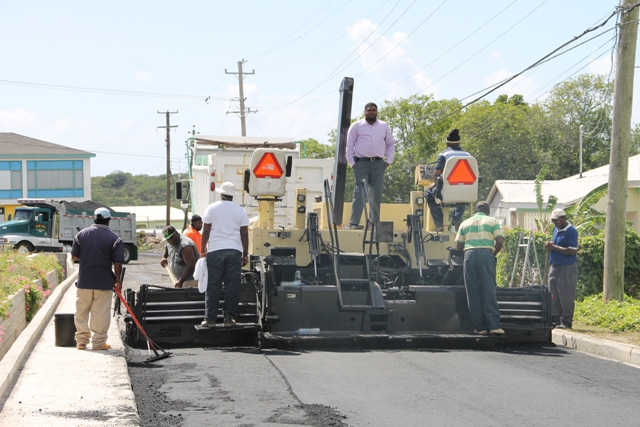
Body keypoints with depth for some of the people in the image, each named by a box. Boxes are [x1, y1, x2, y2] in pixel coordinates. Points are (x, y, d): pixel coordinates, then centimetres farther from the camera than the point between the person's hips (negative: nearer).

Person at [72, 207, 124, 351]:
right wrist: (118, 280, 5)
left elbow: (74, 256, 6)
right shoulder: (114, 238, -6)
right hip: (104, 282, -2)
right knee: (101, 313, 3)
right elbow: (117, 262, -7)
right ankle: (98, 342, 4)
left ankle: (81, 341, 14)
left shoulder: (81, 234, 2)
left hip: (84, 281, 2)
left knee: (81, 312, 10)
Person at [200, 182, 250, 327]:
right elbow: (244, 234, 5)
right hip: (234, 250, 1)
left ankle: (210, 318, 1)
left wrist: (203, 250, 10)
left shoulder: (212, 208, 4)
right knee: (232, 285, 3)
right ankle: (229, 317, 2)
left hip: (215, 250, -1)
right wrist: (245, 254, 10)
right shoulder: (240, 210, 7)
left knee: (213, 285, 2)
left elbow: (206, 231, 2)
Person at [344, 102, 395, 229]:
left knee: (377, 194, 3)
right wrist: (352, 163, -4)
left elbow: (391, 144, 20)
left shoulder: (384, 127, 12)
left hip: (378, 163, 3)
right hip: (362, 163, -3)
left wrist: (388, 160, 9)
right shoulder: (357, 126, 3)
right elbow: (349, 145, 3)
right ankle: (354, 223, -12)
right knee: (360, 193, -9)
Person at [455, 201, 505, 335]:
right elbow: (500, 241, 2)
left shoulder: (465, 223, 21)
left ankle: (478, 327, 3)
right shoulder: (492, 221, 15)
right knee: (489, 290, -3)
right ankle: (493, 325, -9)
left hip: (469, 254, 2)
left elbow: (458, 246, 15)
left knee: (473, 292, 4)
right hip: (486, 254, -2)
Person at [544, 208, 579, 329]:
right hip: (555, 267, 9)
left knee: (566, 297, -5)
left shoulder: (571, 231, -12)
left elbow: (571, 251, -19)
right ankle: (556, 320, 18)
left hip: (567, 268, -9)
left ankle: (566, 322, 0)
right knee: (554, 296, 10)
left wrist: (554, 247, -18)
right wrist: (549, 246, 0)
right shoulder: (556, 230, 14)